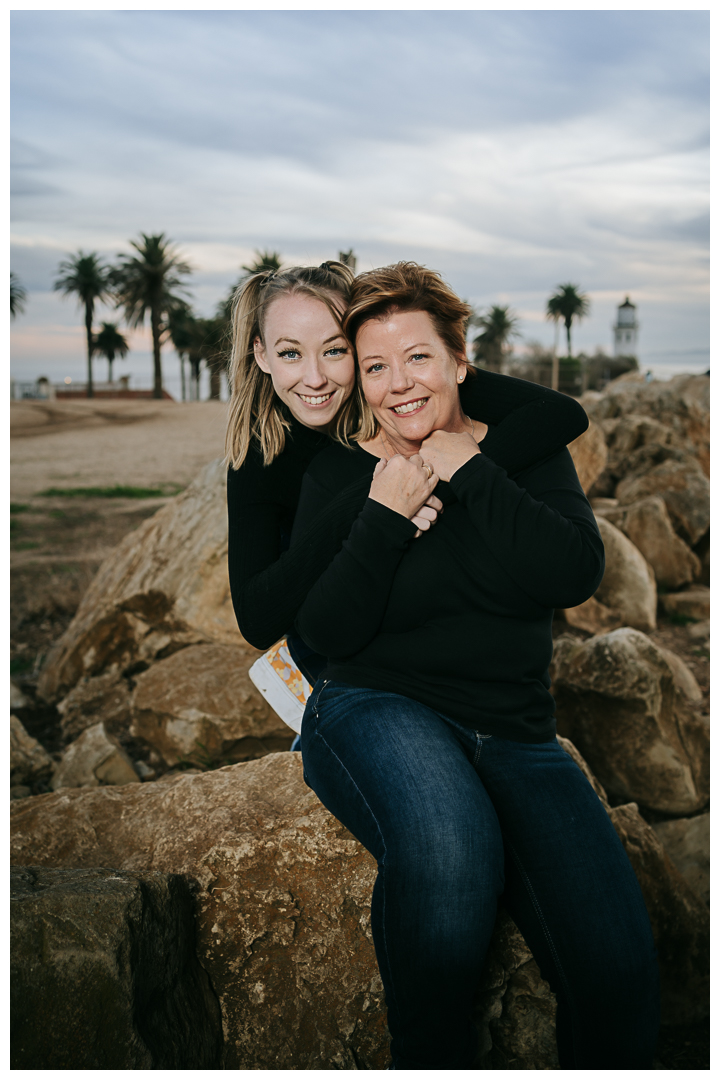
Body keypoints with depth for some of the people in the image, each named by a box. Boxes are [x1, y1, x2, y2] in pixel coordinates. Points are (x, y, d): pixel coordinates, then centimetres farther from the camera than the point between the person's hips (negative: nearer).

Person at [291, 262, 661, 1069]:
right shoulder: (338, 473, 4)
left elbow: (577, 575, -9)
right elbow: (324, 632, -4)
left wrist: (471, 474, -11)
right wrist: (386, 516, -14)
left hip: (515, 735, 2)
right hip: (376, 712, -1)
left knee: (618, 975, -20)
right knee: (447, 856, -37)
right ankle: (427, 1062, -9)